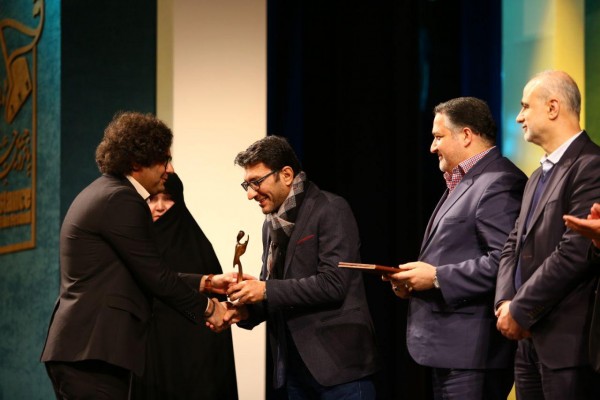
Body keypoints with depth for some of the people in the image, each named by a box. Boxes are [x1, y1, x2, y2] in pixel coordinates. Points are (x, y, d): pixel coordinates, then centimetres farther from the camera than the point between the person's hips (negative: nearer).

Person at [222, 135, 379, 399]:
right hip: (295, 366, 7)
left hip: (338, 361, -7)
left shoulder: (330, 210, -10)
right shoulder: (272, 224, 14)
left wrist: (267, 290, -18)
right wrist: (247, 312, -1)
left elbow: (333, 283, -19)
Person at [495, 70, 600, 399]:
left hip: (568, 342, -9)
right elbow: (515, 245, 17)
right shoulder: (538, 177, 20)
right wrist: (505, 302, -1)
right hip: (529, 339, 9)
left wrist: (519, 310, -14)